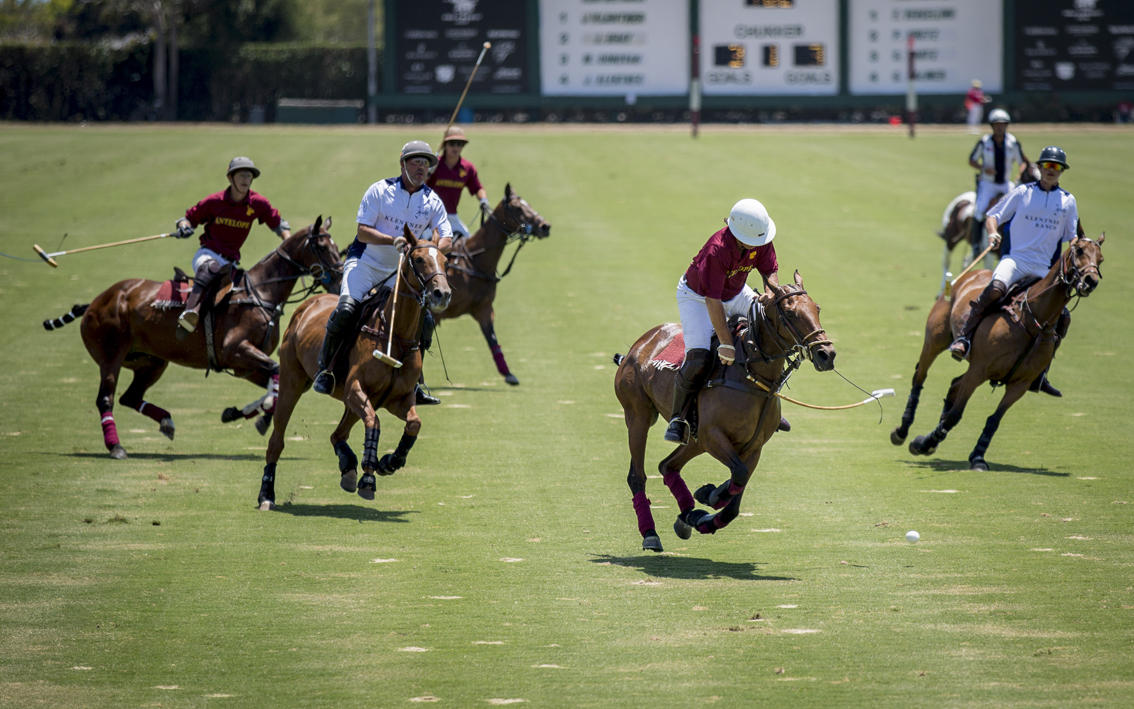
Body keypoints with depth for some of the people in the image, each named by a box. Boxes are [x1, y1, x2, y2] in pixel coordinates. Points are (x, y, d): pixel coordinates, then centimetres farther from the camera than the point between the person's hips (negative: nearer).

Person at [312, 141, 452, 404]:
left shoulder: (432, 202, 1)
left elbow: (446, 238, -5)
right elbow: (363, 232, -13)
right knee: (346, 308, -27)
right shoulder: (380, 191, -9)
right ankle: (324, 369, -12)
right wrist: (393, 240, -29)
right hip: (366, 262, -4)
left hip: (401, 271, 4)